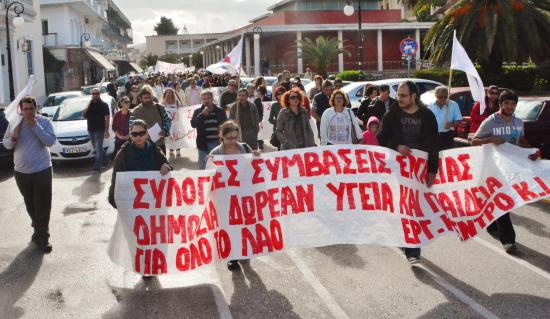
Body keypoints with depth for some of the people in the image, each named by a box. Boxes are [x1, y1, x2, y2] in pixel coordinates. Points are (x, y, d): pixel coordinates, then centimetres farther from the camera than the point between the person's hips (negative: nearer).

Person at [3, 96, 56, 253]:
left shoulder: (44, 122, -6)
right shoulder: (14, 123, 3)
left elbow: (50, 141, -18)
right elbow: (6, 144, 7)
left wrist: (35, 126, -21)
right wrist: (13, 136, -14)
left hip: (42, 171, -4)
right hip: (21, 172, 4)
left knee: (43, 206, -3)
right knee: (30, 205, 15)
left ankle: (42, 238, 2)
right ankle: (40, 230, 32)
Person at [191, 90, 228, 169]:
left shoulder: (220, 111, 4)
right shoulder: (198, 112, 5)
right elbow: (193, 124, -9)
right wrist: (202, 114, -18)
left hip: (217, 144, 0)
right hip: (204, 144, 0)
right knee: (203, 169, 6)